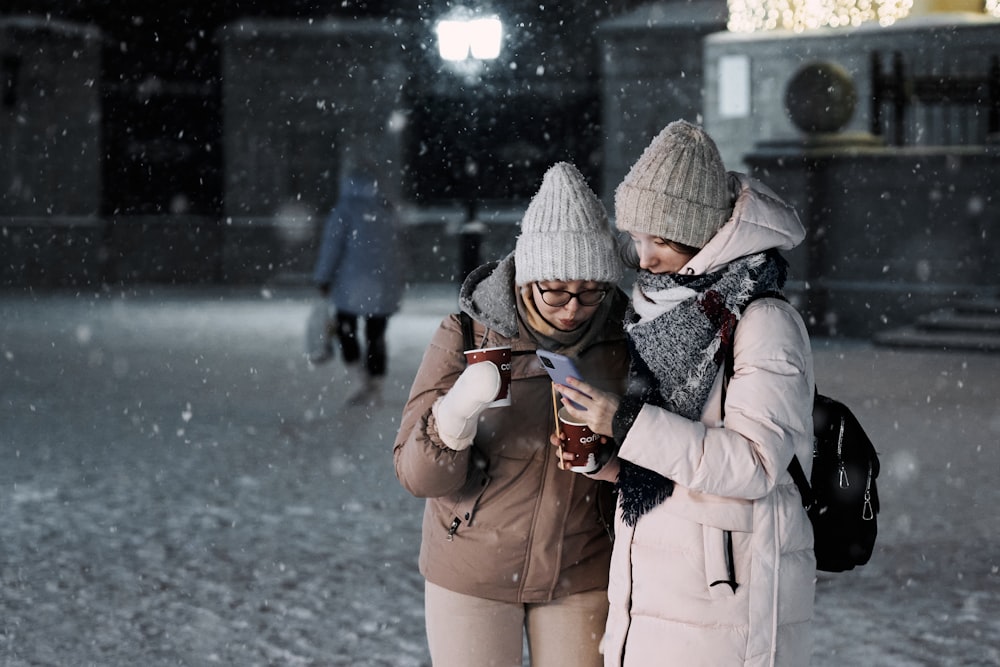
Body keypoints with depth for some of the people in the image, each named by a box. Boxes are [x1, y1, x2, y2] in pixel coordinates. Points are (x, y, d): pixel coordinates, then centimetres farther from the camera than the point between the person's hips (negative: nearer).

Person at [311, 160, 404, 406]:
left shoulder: (345, 209, -7)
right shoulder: (388, 210, 8)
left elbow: (332, 245, -10)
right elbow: (394, 249, 13)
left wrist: (322, 278, -4)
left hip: (353, 284, -5)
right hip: (386, 284, 5)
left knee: (346, 330, 10)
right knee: (376, 336, 9)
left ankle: (359, 382, 0)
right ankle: (375, 389, 10)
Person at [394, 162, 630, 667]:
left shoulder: (622, 341, -6)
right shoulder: (466, 336, -13)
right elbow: (416, 475, -16)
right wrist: (456, 412, -36)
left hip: (582, 577, 2)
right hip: (473, 571, -2)